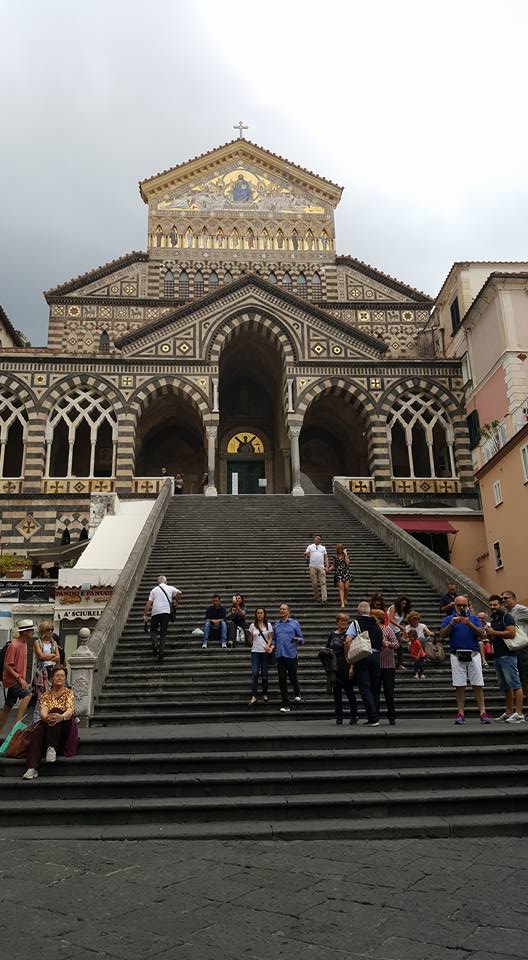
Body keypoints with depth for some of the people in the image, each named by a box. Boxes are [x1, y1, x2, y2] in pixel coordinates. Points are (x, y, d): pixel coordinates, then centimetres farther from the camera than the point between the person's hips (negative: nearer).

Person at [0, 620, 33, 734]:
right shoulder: (14, 645, -18)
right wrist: (20, 678, -24)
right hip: (11, 680, -9)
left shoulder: (24, 644, 9)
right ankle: (18, 723, -26)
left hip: (18, 680, 9)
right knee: (27, 695, -28)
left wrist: (23, 680, 17)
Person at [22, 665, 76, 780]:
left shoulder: (69, 692, 8)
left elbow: (70, 710, -11)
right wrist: (46, 718, -33)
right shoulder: (46, 695, 14)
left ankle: (51, 748, -39)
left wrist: (61, 717, -37)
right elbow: (43, 711, -6)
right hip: (48, 724, 2)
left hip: (64, 726, -2)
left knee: (55, 711, -33)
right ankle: (32, 768, -48)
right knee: (36, 733, -35)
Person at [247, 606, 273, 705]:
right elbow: (250, 638, 14)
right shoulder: (252, 625, 5)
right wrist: (251, 644, -1)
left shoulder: (268, 625, 5)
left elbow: (270, 638, 2)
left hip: (265, 652, 0)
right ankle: (253, 697, -13)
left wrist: (268, 646, -14)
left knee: (264, 674, 6)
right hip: (255, 652, 0)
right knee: (254, 673, -11)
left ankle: (265, 694, 20)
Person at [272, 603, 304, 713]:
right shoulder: (276, 624, 13)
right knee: (282, 679, 1)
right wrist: (272, 646, 2)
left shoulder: (294, 623, 3)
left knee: (292, 677, 2)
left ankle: (297, 694, 35)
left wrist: (297, 639, -18)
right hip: (280, 655, 3)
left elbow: (302, 639, 3)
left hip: (291, 654, -3)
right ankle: (285, 705, 8)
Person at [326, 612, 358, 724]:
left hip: (346, 667, -5)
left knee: (349, 691, 0)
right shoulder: (332, 634, 11)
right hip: (335, 667, 5)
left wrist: (352, 668, -15)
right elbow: (327, 649, 21)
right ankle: (339, 717, 14)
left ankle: (354, 716, 10)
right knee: (337, 692, 7)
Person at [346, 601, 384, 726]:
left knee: (365, 688, -2)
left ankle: (373, 718, -7)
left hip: (362, 657, -4)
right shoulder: (376, 624, 12)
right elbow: (383, 643, 12)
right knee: (374, 688, 12)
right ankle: (374, 717, 15)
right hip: (376, 656, 4)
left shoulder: (355, 623, -2)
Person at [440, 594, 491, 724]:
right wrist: (451, 624, -16)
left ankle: (483, 713, 0)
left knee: (478, 685, -2)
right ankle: (460, 714, 6)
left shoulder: (474, 618, 12)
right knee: (459, 686, 1)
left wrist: (470, 624, -15)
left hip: (473, 654, 0)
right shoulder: (449, 619, 11)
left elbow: (481, 634, -1)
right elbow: (442, 634, -1)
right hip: (457, 655, 0)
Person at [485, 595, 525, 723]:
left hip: (507, 656, -9)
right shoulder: (493, 620, 20)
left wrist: (494, 633, -15)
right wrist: (489, 635, 7)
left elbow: (511, 633, -20)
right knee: (505, 686, 11)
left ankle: (519, 714, -11)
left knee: (515, 684, -9)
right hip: (497, 656, 9)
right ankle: (509, 713, 15)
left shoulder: (506, 617, -6)